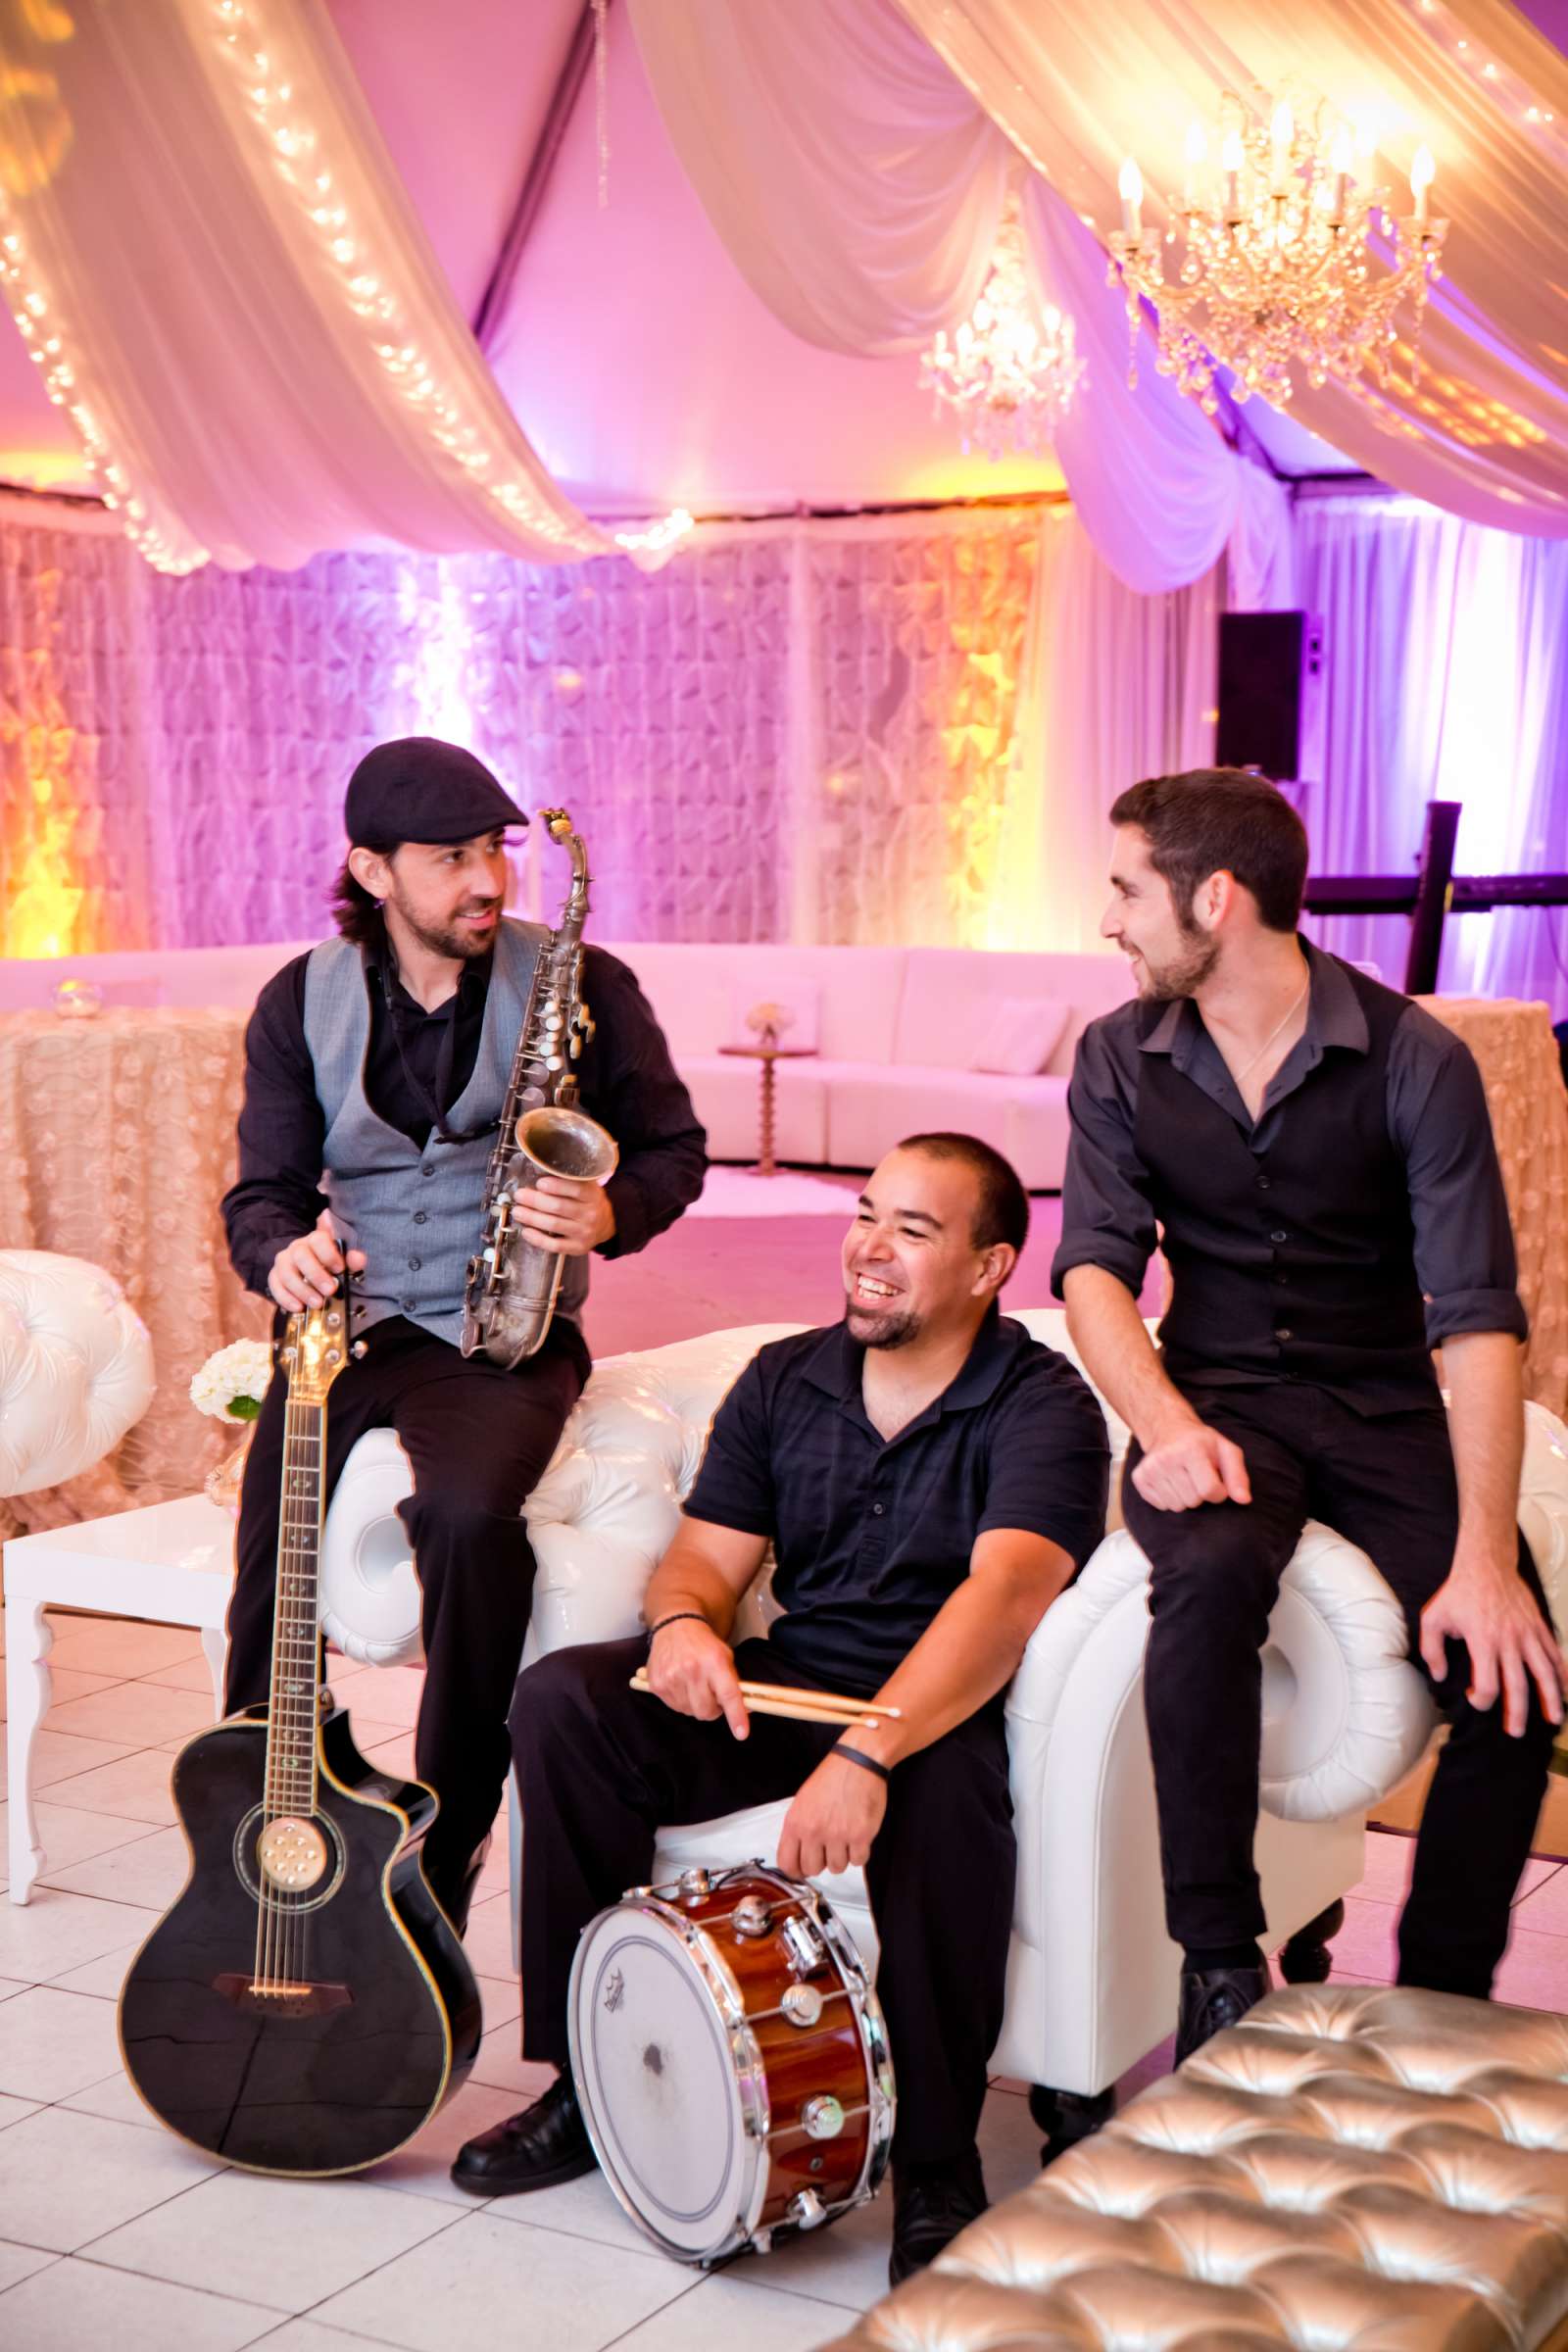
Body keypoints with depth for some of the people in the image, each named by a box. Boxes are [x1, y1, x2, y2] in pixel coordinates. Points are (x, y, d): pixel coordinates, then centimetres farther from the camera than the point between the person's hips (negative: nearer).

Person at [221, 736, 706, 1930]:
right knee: (272, 1524, -23)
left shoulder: (582, 984, 0)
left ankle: (444, 1860, -14)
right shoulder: (302, 1002, 8)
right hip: (348, 1320, 3)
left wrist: (610, 1215, -14)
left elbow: (672, 1147, 8)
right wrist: (282, 1251, -14)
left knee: (470, 1513, -32)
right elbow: (265, 1189, 10)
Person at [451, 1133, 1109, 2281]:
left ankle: (938, 2175, -20)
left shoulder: (1043, 1405, -11)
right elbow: (707, 1552, 7)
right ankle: (594, 2080, -3)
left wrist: (868, 1753, -41)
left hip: (944, 1708, -5)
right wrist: (684, 1621, -20)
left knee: (942, 1781, -40)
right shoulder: (785, 1380, 9)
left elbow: (1004, 1593, -27)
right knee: (562, 1698, -15)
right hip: (788, 1685, 6)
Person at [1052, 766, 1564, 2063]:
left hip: (1383, 1407, -1)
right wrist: (1165, 1422, -25)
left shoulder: (1414, 1061, -10)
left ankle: (1436, 2014, -2)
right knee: (1209, 1571, -33)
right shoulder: (1122, 1059, 2)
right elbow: (1095, 1265, -4)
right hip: (1219, 1396, 1)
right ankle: (1220, 1967, -22)